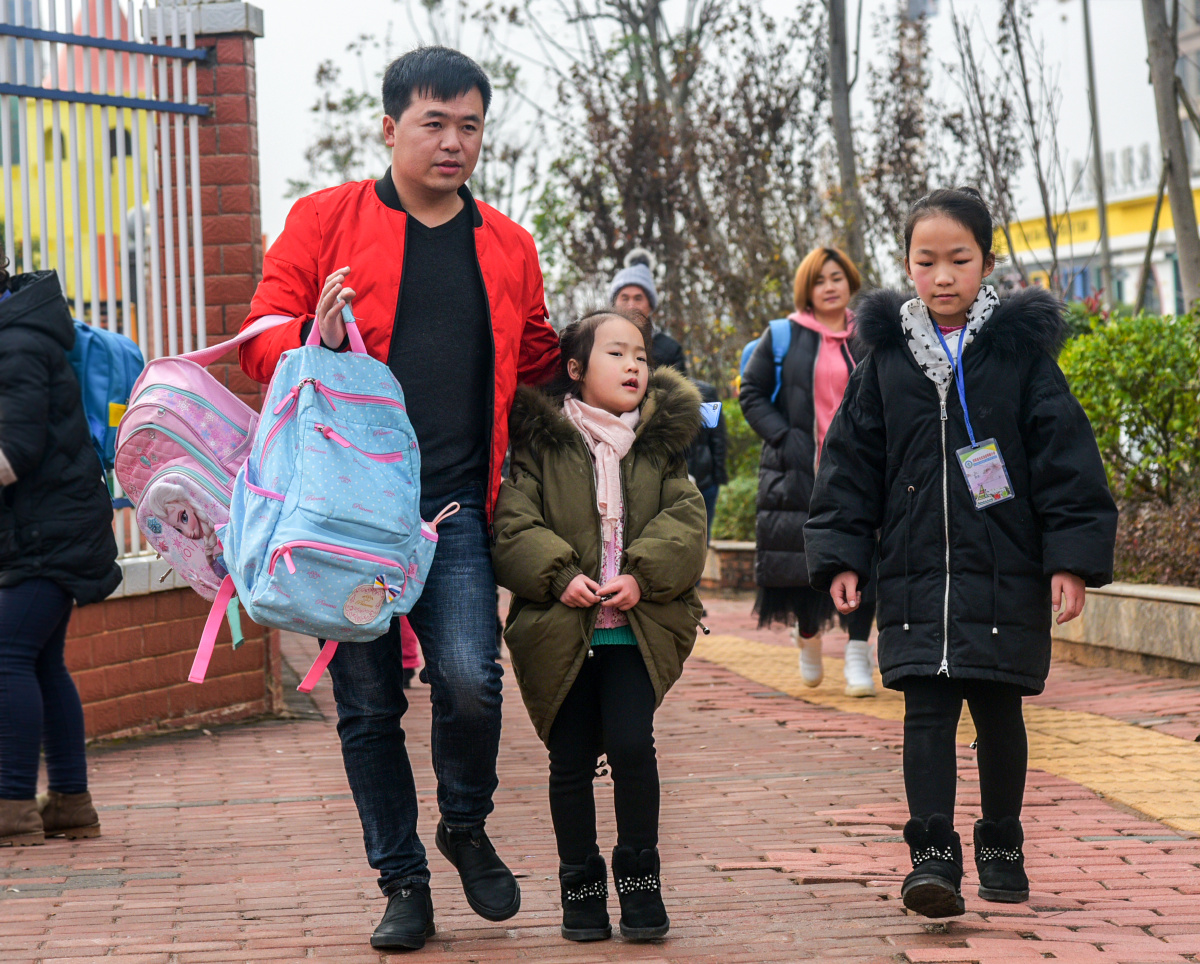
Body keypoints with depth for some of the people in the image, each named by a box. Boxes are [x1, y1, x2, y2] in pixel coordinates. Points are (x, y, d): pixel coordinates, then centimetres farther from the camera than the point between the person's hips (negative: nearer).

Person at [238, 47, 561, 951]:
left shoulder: (507, 247, 14)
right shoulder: (326, 221, 4)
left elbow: (537, 359, 27)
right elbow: (264, 334, 2)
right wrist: (313, 347, -18)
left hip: (455, 509, 1)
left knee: (470, 681, -16)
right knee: (369, 703, 3)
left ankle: (467, 827, 12)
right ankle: (403, 882, 17)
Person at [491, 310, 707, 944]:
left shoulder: (661, 444, 8)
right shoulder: (541, 444, 1)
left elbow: (685, 522, 1)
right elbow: (512, 523, -4)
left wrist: (643, 575, -14)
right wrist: (558, 575, -17)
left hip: (638, 627, 1)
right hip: (560, 630, -1)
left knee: (631, 746, -10)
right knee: (570, 760, 4)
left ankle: (639, 876, 7)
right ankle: (581, 886, 17)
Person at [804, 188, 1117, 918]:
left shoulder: (1020, 350, 0)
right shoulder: (887, 358, 6)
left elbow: (1065, 458, -1)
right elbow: (851, 462, 10)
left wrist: (1073, 559, -7)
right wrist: (842, 557, 2)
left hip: (1006, 574, -1)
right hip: (916, 576, 1)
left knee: (999, 714, 10)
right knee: (927, 713, -8)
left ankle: (1001, 848, 25)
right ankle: (934, 856, -9)